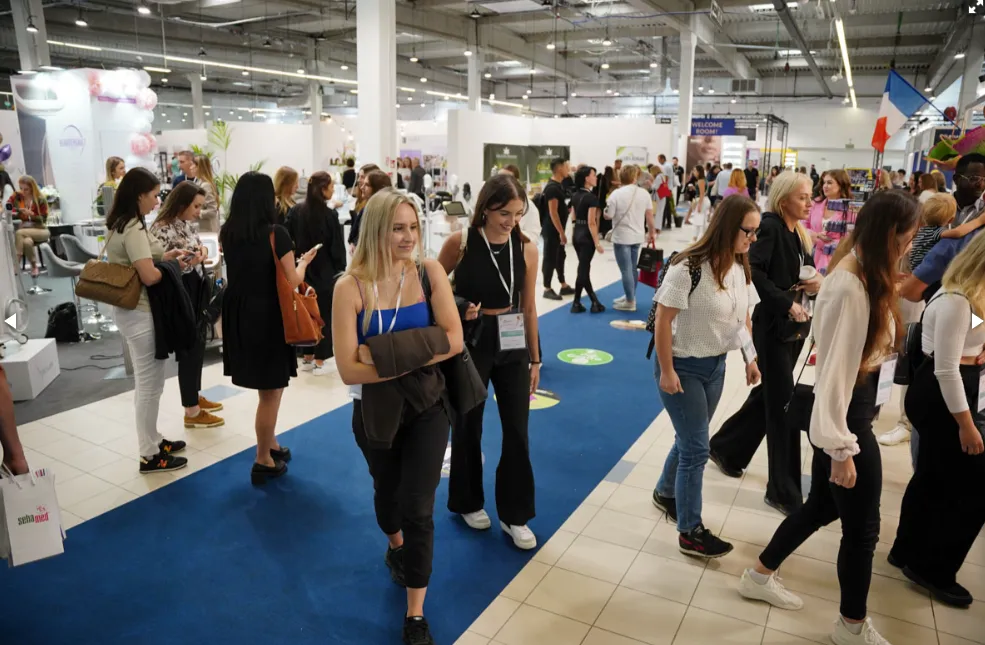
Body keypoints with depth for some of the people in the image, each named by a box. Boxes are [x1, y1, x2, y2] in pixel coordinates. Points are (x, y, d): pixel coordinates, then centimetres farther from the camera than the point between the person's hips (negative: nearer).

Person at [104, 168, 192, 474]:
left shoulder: (119, 224, 10)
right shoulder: (134, 229, -21)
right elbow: (149, 276, -27)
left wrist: (163, 256, 7)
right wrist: (174, 266, -9)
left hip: (128, 309, 10)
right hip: (141, 312, -10)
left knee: (145, 381, 19)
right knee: (150, 383, -1)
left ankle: (152, 440, 31)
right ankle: (150, 456, 9)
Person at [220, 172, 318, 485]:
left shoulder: (227, 232, 2)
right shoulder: (275, 233, -16)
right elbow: (292, 282, -13)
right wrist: (303, 261, 5)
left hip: (237, 315, 6)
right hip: (267, 316, -6)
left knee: (266, 389, 21)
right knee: (270, 391, 7)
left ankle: (271, 445, 33)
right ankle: (263, 462, 18)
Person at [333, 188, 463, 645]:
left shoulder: (429, 273, -12)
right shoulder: (350, 287, -17)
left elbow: (454, 340, -18)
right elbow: (349, 369, -22)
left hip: (426, 405, 0)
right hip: (376, 410, 0)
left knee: (418, 508, 0)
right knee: (387, 492, 24)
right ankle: (396, 548, 58)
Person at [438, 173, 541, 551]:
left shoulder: (526, 249, -3)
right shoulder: (460, 242, -11)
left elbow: (528, 307, 4)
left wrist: (535, 358, 8)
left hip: (512, 345, 2)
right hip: (470, 342, -2)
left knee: (517, 430, 5)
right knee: (468, 426, 12)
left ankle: (515, 514, 22)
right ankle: (468, 503, 35)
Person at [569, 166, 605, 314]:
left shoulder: (575, 196, 7)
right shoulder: (591, 197, -17)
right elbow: (591, 222, -19)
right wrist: (597, 242, -16)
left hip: (576, 233, 8)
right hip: (586, 235, -8)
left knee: (584, 268, 11)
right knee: (583, 269, -1)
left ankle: (595, 302, 18)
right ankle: (576, 304, 5)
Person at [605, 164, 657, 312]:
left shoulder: (616, 194, -13)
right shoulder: (644, 193, 0)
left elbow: (608, 216, -10)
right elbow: (650, 215, 4)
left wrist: (606, 210, 13)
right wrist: (652, 232, 16)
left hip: (622, 237, -5)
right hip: (637, 236, 5)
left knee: (626, 270, 0)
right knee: (632, 268, 18)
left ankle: (630, 302, 6)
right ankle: (629, 297, 29)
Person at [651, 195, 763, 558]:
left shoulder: (740, 268, 1)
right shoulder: (689, 268, -23)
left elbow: (743, 316, 13)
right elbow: (663, 320, -20)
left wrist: (750, 358, 9)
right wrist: (666, 371, -18)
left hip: (716, 366, 7)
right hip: (683, 367, -7)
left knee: (690, 440, 19)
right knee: (697, 449, -2)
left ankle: (666, 493, 44)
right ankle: (690, 533, 14)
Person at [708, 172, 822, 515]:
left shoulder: (800, 233, 10)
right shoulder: (770, 226, -13)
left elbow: (807, 273, 16)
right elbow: (754, 271, -24)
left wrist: (817, 283, -6)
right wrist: (786, 303, -24)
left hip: (795, 326, 8)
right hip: (773, 327, -8)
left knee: (769, 395, 17)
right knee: (783, 404, -3)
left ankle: (726, 448, 36)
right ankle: (783, 491, 9)